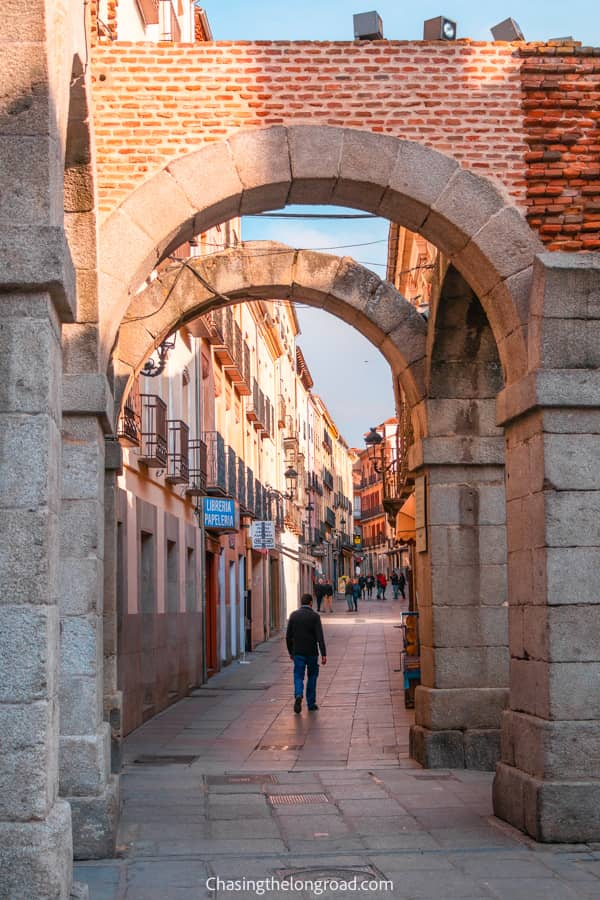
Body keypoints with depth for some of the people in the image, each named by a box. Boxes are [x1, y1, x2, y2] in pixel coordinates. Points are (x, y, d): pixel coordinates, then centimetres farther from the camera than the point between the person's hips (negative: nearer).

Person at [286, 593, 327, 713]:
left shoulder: (293, 615, 2)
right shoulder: (315, 616, -7)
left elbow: (288, 636, 5)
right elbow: (320, 637, -14)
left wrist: (290, 652, 15)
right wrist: (323, 654, -14)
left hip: (298, 653, 1)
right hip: (311, 652, -1)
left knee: (298, 676, 3)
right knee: (312, 676, 14)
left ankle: (298, 695, -25)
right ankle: (311, 703, 17)